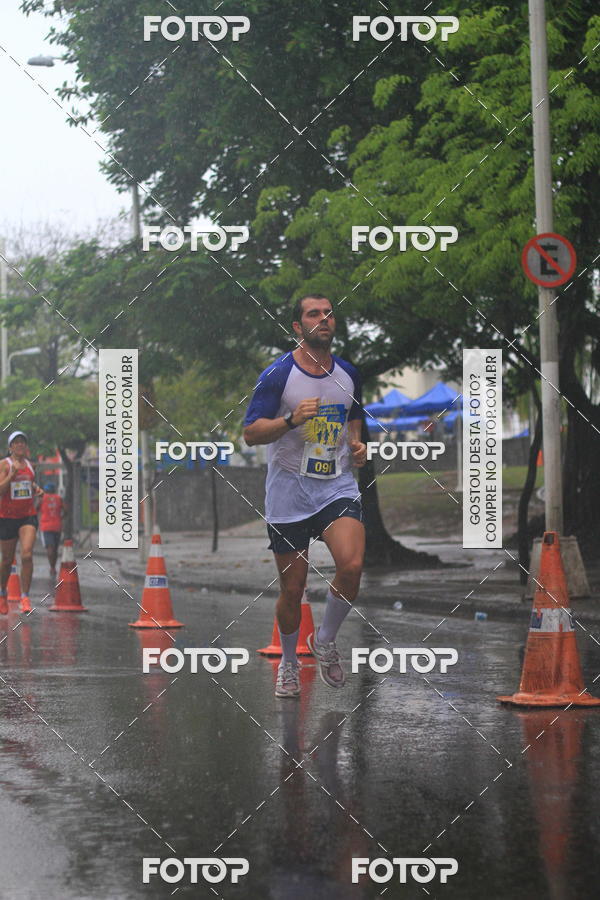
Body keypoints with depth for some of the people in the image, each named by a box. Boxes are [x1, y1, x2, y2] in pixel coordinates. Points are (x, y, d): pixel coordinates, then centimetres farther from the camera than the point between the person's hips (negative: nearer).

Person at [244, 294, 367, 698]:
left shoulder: (349, 374, 8)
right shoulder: (278, 374, -7)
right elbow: (251, 433, -10)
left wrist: (357, 444, 6)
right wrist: (292, 420, -25)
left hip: (338, 486, 3)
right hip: (289, 493, -3)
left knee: (352, 566, -21)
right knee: (292, 588, 3)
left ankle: (325, 641, 4)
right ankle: (288, 663, 28)